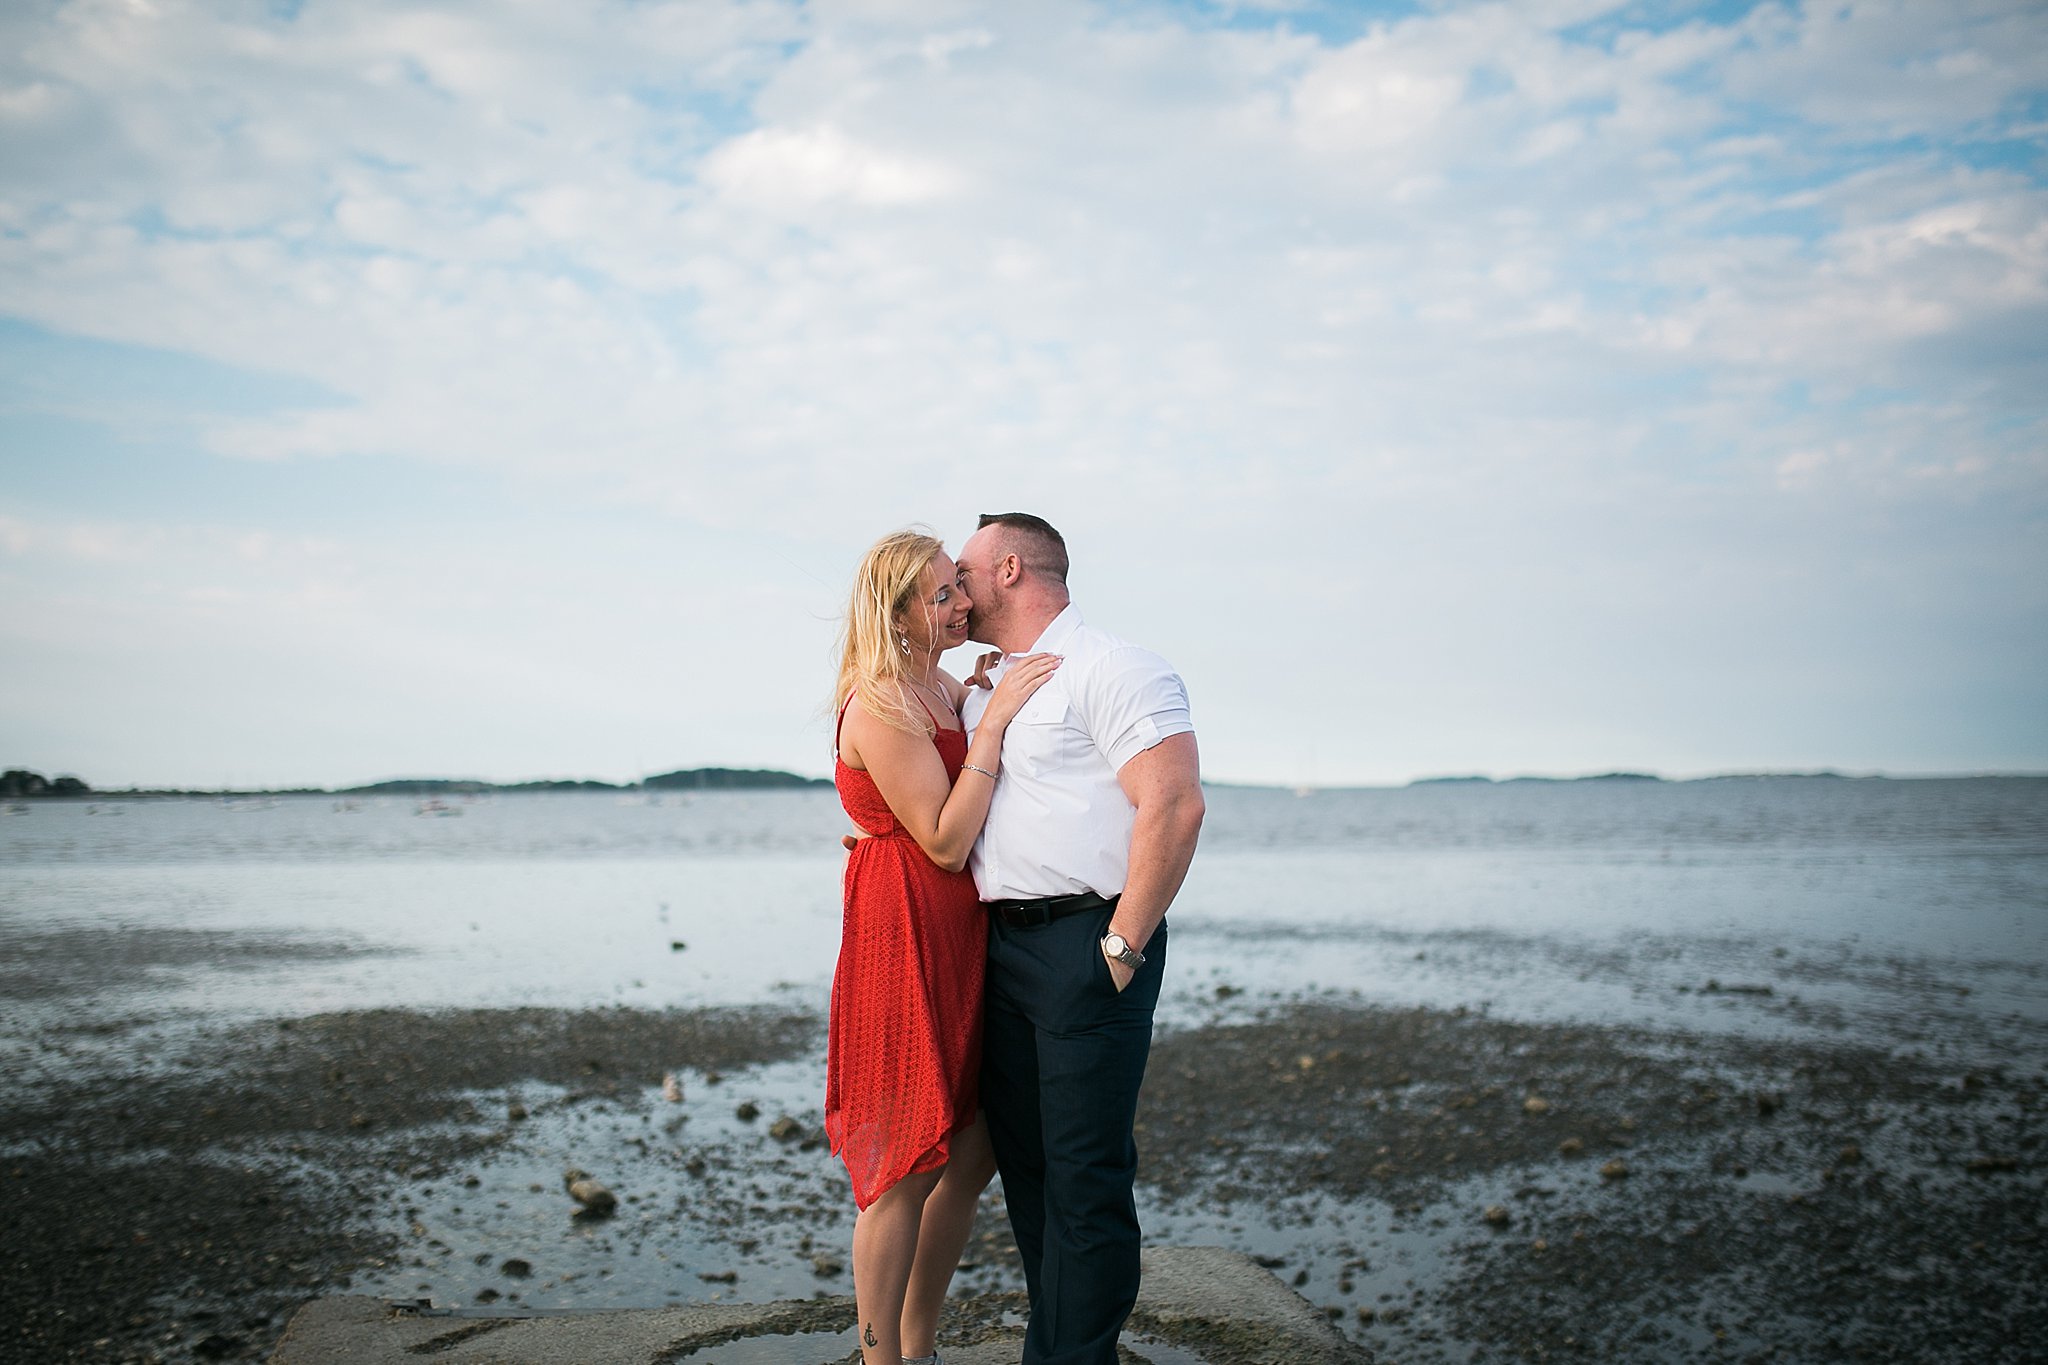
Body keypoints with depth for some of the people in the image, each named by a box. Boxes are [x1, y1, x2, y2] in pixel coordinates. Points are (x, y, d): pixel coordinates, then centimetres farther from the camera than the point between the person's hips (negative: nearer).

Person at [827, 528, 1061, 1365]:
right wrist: (992, 721, -17)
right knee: (909, 1168, -1)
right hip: (904, 934, -9)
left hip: (962, 936, 9)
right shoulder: (878, 705, -14)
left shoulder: (947, 690, 14)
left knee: (972, 1153, 13)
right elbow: (946, 840, -19)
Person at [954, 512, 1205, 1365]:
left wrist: (1121, 948, -18)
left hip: (1087, 945, -8)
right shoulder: (981, 693, 20)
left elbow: (1174, 806, -17)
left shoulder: (1109, 670, -7)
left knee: (1085, 1173, -5)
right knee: (1022, 1159, 13)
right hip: (1000, 945, 9)